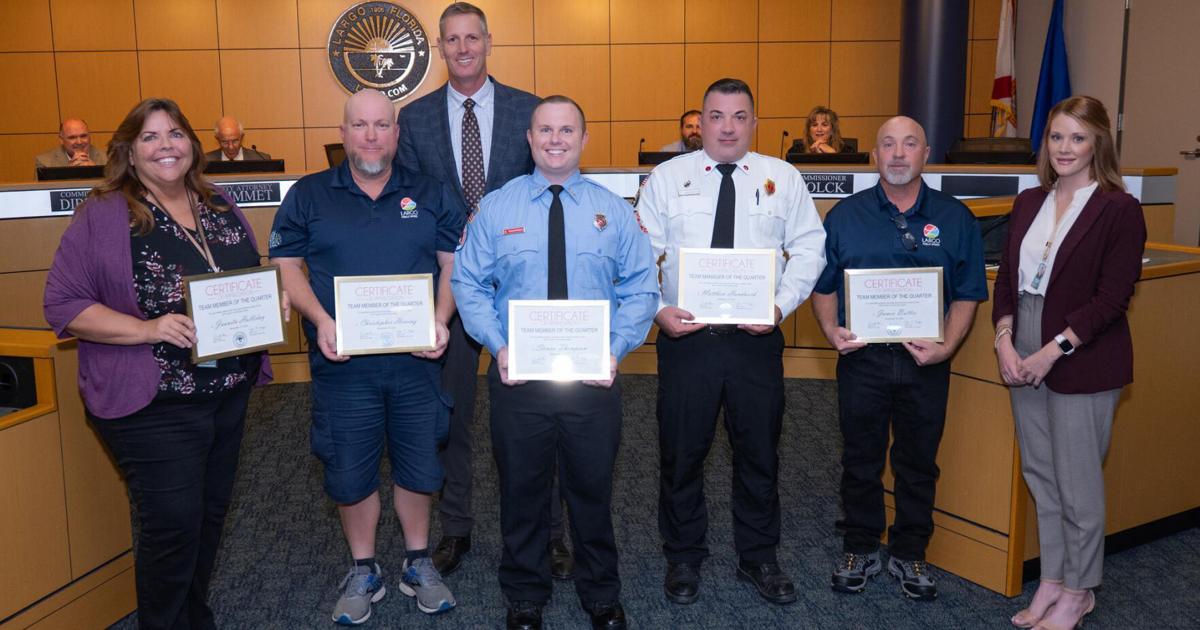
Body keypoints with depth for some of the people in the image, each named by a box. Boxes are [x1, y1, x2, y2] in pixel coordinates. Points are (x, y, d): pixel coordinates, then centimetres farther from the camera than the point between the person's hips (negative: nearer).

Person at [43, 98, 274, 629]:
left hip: (230, 394, 6)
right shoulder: (103, 216, -9)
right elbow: (62, 305, -11)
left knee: (211, 514, 17)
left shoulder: (220, 208, 9)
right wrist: (147, 329, -23)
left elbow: (255, 280, 20)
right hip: (154, 406, -6)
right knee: (172, 525, -3)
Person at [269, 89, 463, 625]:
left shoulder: (429, 194, 6)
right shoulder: (309, 195, 4)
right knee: (349, 473, 9)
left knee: (418, 465, 11)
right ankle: (363, 572, 28)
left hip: (416, 360, 1)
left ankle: (418, 563, 31)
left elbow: (453, 263, 6)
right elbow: (286, 266, 2)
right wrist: (320, 320, -13)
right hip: (342, 364, -1)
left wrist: (441, 320, -10)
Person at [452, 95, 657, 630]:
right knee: (522, 492, 12)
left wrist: (616, 348, -11)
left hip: (593, 379, 1)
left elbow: (640, 289, 2)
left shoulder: (613, 210, 3)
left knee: (593, 491, 14)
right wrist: (498, 346, -11)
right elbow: (468, 285, 2)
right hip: (517, 377, 0)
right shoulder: (495, 208, 2)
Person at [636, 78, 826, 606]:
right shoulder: (666, 178, 4)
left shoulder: (783, 178, 6)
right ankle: (683, 559, 28)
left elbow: (808, 249, 4)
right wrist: (657, 309, -12)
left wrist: (781, 304, -10)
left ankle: (758, 559, 31)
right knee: (681, 453, 9)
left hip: (757, 338, 1)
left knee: (759, 452, 12)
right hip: (684, 336, 0)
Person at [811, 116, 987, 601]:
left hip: (925, 362, 0)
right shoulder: (846, 215, 3)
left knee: (918, 462, 11)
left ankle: (909, 555, 27)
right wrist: (832, 330, -11)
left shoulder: (954, 218, 3)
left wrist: (947, 346, -11)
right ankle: (860, 550, 26)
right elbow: (823, 285, 6)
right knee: (860, 459, 10)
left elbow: (968, 293, 3)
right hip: (861, 357, 0)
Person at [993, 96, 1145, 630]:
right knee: (1040, 476, 14)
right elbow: (1007, 279, 9)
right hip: (1025, 359, 6)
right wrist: (1004, 340, -5)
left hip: (1082, 364, -6)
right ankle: (1051, 579, 28)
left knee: (1077, 484, 4)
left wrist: (1052, 352, -17)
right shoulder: (1028, 203, 9)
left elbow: (1112, 298, -13)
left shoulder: (1119, 209, -8)